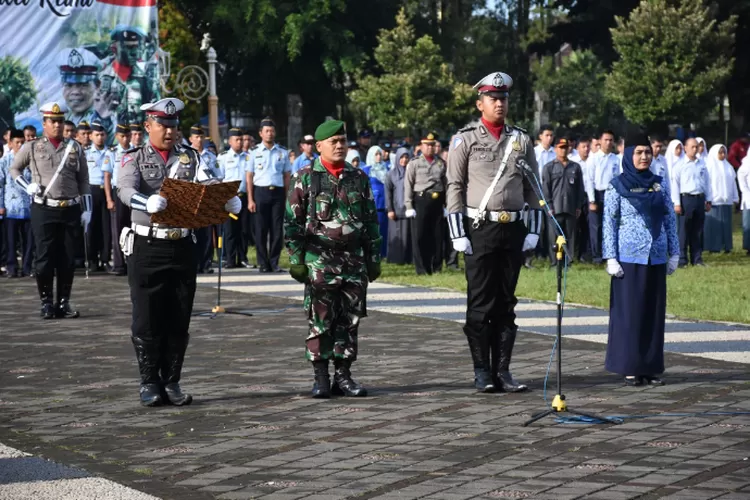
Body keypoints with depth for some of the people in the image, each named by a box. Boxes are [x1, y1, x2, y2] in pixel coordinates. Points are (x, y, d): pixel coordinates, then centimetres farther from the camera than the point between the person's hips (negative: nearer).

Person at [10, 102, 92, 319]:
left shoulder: (75, 148, 7)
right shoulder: (31, 148, 3)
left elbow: (83, 181, 9)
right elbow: (14, 169, 15)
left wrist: (87, 209, 3)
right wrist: (28, 186, -3)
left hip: (71, 210, 2)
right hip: (44, 210, -2)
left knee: (68, 259, 5)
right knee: (44, 258, -3)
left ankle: (64, 302, 13)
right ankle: (46, 302, 6)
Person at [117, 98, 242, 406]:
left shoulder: (191, 158, 11)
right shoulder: (134, 159, 1)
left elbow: (211, 185, -5)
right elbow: (125, 190, -18)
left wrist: (230, 200, -28)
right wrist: (148, 202, -40)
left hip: (182, 246, 3)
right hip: (147, 248, -3)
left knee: (179, 320, 6)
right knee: (147, 319, -1)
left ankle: (171, 382, 15)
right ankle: (149, 384, 9)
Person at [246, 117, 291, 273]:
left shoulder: (283, 153, 10)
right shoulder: (255, 153, 6)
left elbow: (287, 176, 11)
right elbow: (249, 177, 5)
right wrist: (250, 200, -2)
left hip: (278, 192, 1)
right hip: (260, 191, -1)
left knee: (277, 230, 1)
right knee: (261, 229, 0)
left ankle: (274, 262, 8)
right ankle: (263, 263, 7)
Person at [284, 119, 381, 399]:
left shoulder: (358, 178, 11)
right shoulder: (305, 178, 1)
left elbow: (371, 220, 15)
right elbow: (292, 221, 0)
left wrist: (373, 258, 11)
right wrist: (296, 259, -6)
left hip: (354, 260, 3)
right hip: (319, 259, -3)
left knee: (350, 320, 4)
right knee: (320, 320, -2)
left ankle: (343, 375, 11)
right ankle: (320, 377, 4)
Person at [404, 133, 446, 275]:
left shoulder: (441, 163, 11)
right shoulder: (414, 163, 1)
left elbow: (446, 185, 13)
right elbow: (408, 186, -3)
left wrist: (447, 205, 8)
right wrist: (409, 207, -9)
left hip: (437, 201, 3)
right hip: (421, 200, -3)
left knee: (437, 236, 6)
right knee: (420, 236, -2)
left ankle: (437, 267, 14)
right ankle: (422, 269, 4)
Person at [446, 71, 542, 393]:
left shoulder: (521, 140, 10)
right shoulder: (465, 140, 0)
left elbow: (533, 188, 11)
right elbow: (455, 187, -2)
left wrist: (533, 231, 3)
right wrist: (458, 234, -8)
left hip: (513, 230, 3)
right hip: (479, 230, -3)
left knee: (506, 303, 6)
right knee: (480, 304, -1)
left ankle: (502, 371, 11)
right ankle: (482, 372, 4)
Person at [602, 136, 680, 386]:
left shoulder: (660, 185, 9)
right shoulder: (617, 187, 0)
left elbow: (670, 220, 12)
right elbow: (609, 223, -2)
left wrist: (674, 253, 7)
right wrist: (611, 258, -8)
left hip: (656, 258, 3)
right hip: (629, 258, -3)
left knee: (655, 312, 5)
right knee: (629, 312, -1)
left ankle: (652, 367, 11)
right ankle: (630, 368, 5)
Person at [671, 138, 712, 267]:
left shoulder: (702, 164, 12)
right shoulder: (680, 165, -3)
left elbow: (707, 182, 16)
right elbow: (675, 184, -6)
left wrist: (708, 200, 13)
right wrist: (677, 203, -10)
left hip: (700, 198, 5)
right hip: (686, 198, -5)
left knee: (698, 230, 8)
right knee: (684, 230, -3)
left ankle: (697, 259, 13)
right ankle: (682, 260, 2)